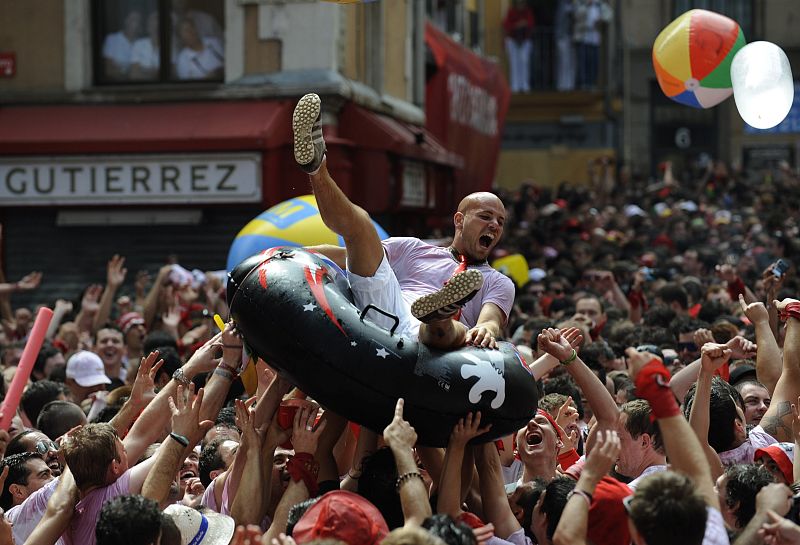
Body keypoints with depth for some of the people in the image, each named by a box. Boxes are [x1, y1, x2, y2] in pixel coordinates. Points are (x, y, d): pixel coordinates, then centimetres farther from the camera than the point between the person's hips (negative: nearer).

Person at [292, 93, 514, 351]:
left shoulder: (499, 284, 29)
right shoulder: (414, 249, 32)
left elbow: (492, 319, 6)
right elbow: (347, 256, 24)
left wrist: (486, 329, -23)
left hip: (425, 337, -2)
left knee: (456, 332, -40)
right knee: (357, 221, -10)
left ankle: (438, 315, -76)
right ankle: (314, 164, -36)